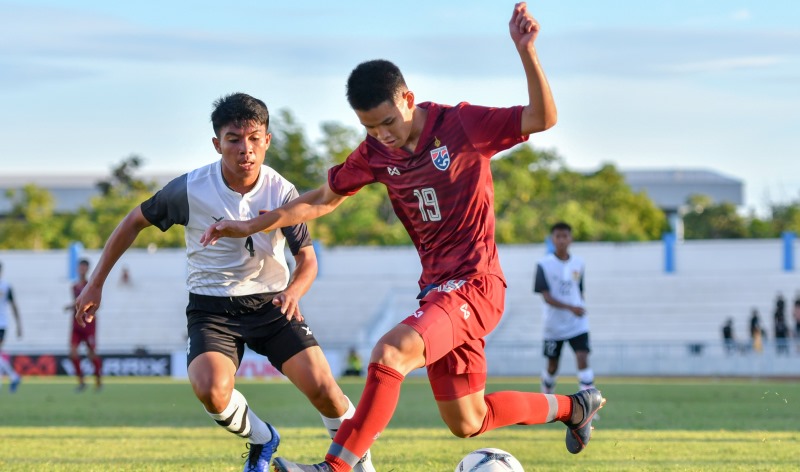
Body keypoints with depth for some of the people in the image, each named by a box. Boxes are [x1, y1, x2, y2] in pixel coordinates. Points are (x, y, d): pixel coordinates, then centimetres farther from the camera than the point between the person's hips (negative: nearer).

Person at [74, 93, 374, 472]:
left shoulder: (282, 192, -13)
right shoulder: (190, 189, -15)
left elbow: (306, 256, -6)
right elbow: (134, 222, 0)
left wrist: (294, 291, -30)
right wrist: (95, 283, 1)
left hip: (271, 302, 1)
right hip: (211, 308, -1)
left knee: (322, 387, -16)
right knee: (211, 391, -28)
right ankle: (262, 441, 5)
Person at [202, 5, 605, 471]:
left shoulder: (461, 125, -11)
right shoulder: (377, 152, 6)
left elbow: (543, 118, -19)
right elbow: (325, 198, 19)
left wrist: (526, 51, -33)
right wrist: (251, 226, 13)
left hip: (474, 285, -8)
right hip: (437, 288, 8)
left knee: (390, 353, -30)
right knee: (467, 423, 12)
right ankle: (573, 406, 35)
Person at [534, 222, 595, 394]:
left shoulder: (578, 263, 2)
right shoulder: (544, 265, -10)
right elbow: (546, 297, -17)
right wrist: (570, 307, -29)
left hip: (577, 324, 1)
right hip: (554, 325, -1)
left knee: (582, 359, -16)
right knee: (552, 365, 12)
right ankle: (547, 395, 40)